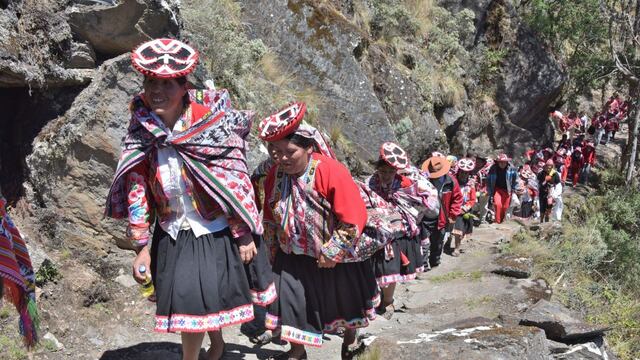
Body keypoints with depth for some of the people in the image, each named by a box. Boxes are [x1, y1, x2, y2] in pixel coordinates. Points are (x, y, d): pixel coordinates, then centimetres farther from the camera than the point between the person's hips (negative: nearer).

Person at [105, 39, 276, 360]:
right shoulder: (141, 132, -6)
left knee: (212, 296, 4)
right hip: (174, 234, 3)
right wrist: (141, 245, 0)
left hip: (217, 231, -3)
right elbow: (136, 189, 0)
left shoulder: (212, 122, -17)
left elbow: (236, 182, -12)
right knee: (185, 302, 8)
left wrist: (244, 235, -10)